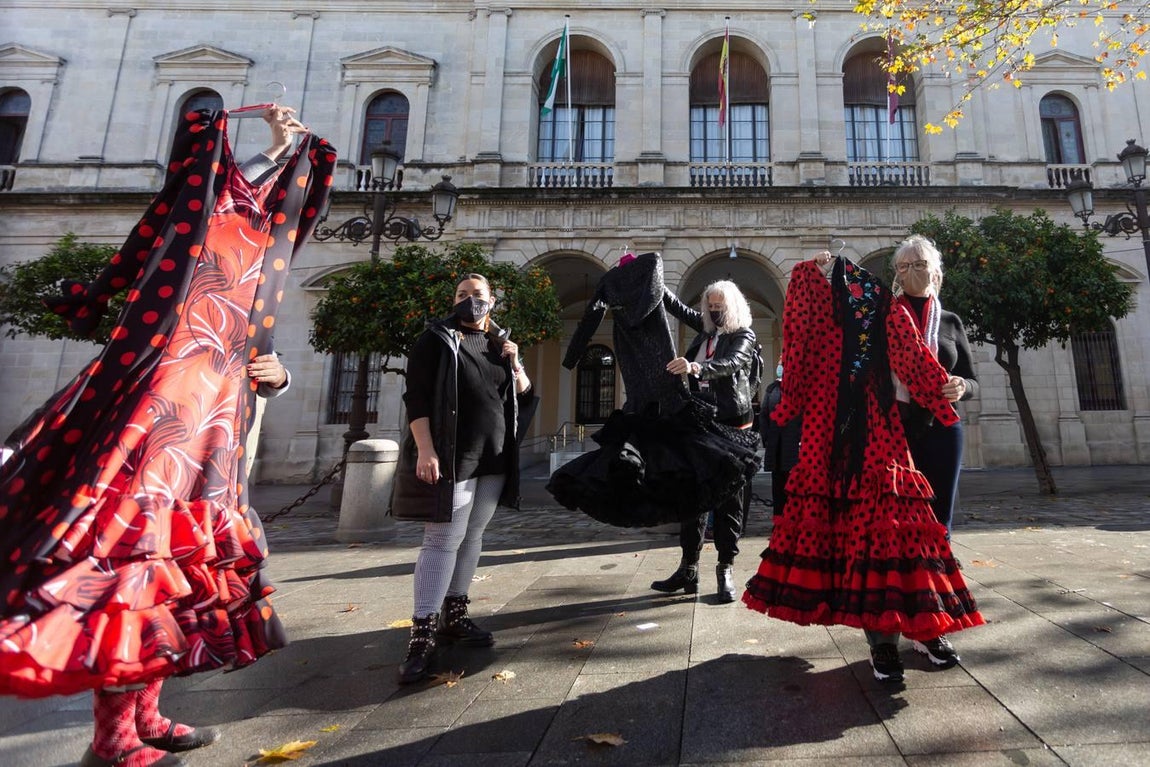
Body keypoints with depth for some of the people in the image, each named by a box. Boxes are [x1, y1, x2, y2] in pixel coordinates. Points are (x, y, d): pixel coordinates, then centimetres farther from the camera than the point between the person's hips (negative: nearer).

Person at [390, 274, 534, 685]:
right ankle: (422, 634, -4)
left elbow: (524, 396, 17)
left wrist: (515, 364, -1)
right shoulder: (436, 339, -1)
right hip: (450, 456, -6)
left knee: (472, 536, 10)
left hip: (493, 457, 6)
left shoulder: (499, 345, 15)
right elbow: (416, 397, -9)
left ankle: (453, 616, 23)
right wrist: (424, 450, -19)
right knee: (443, 539, -9)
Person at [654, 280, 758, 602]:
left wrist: (694, 367, -38)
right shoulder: (706, 329, 17)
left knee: (729, 498, 0)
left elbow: (731, 364, -20)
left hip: (731, 425, -5)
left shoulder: (744, 336, 0)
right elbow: (676, 306, 25)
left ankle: (726, 570, 9)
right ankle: (688, 569, 11)